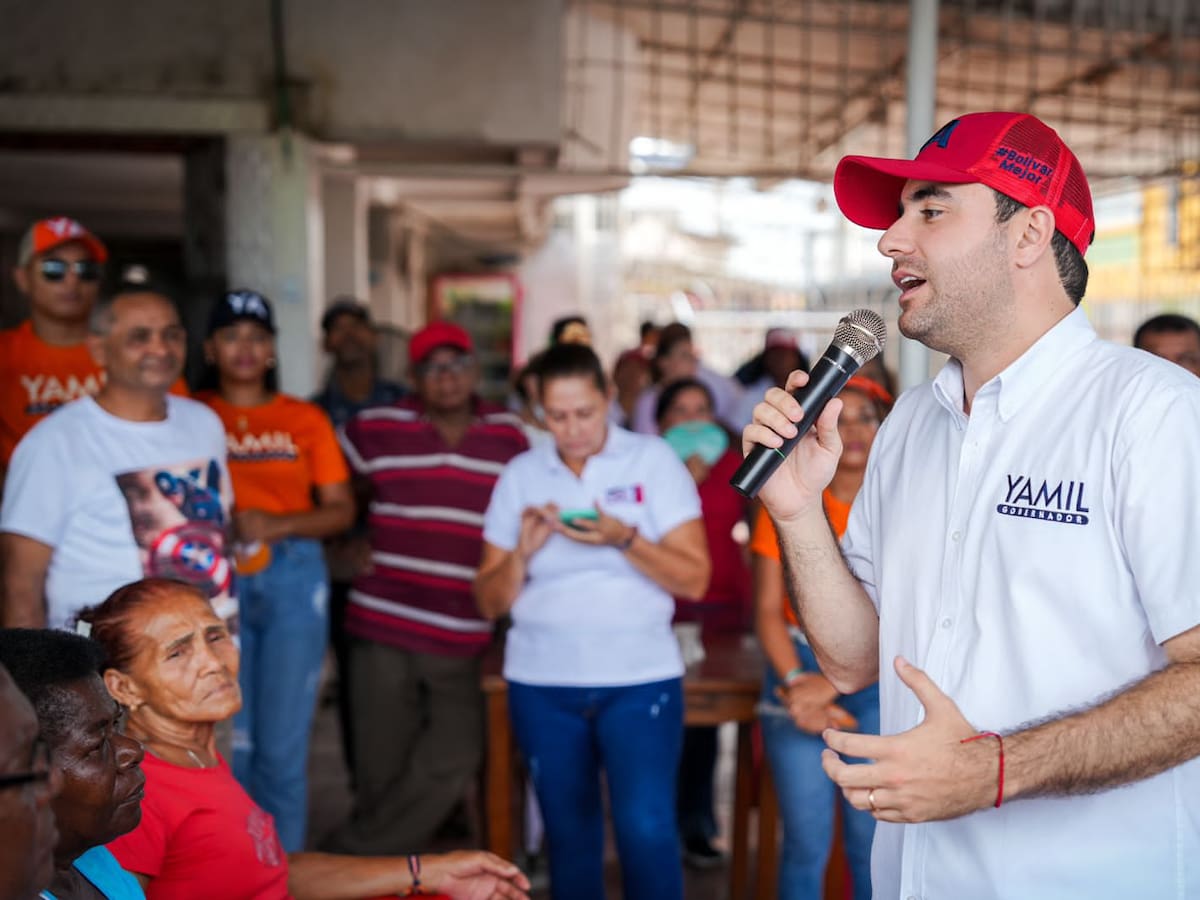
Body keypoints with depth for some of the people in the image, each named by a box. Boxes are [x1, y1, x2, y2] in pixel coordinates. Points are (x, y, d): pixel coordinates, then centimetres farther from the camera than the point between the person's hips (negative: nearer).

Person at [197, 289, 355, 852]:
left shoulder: (306, 419, 9)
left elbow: (341, 510, 6)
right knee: (229, 742, 2)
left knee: (281, 746, 1)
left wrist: (277, 525, -9)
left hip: (292, 578, 1)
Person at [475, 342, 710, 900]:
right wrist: (523, 551, -13)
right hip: (541, 684, 3)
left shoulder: (653, 461, -2)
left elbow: (694, 580, -7)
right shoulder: (520, 476, 5)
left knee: (647, 827, -13)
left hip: (639, 678, -3)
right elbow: (489, 602, 5)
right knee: (568, 832, 11)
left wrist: (623, 539, -21)